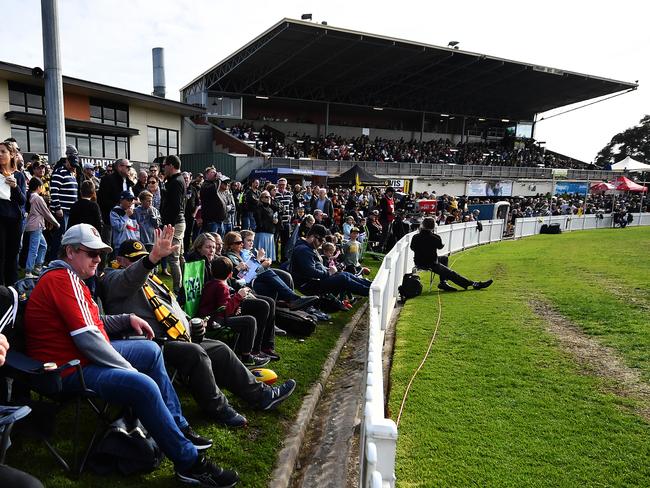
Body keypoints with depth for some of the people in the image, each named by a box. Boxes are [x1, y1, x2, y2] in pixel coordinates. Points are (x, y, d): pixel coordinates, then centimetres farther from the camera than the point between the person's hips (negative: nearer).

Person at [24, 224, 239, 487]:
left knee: (151, 350, 15)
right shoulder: (62, 278, -17)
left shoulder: (70, 278, 16)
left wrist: (128, 319, 8)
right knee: (143, 386, -30)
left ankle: (178, 427, 16)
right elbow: (87, 338, -24)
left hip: (87, 355, 11)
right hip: (69, 369, -11)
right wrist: (130, 369, -18)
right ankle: (189, 462, -17)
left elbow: (94, 323, 21)